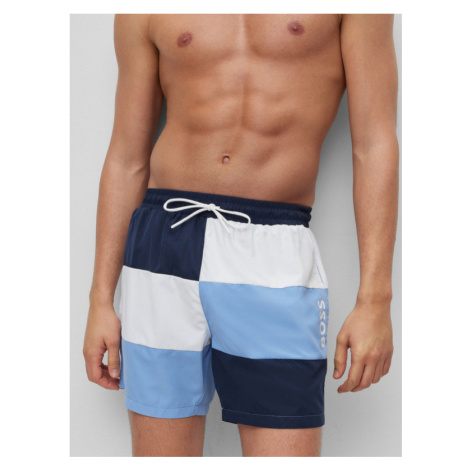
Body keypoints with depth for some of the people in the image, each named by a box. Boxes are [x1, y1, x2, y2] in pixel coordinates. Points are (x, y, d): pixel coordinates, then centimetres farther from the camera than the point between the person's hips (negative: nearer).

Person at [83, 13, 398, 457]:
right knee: (161, 452, 7)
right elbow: (127, 161, 12)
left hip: (275, 259, -2)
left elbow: (374, 146, 0)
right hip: (163, 244, 2)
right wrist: (100, 301, 9)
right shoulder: (147, 17, 10)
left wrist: (375, 300, -8)